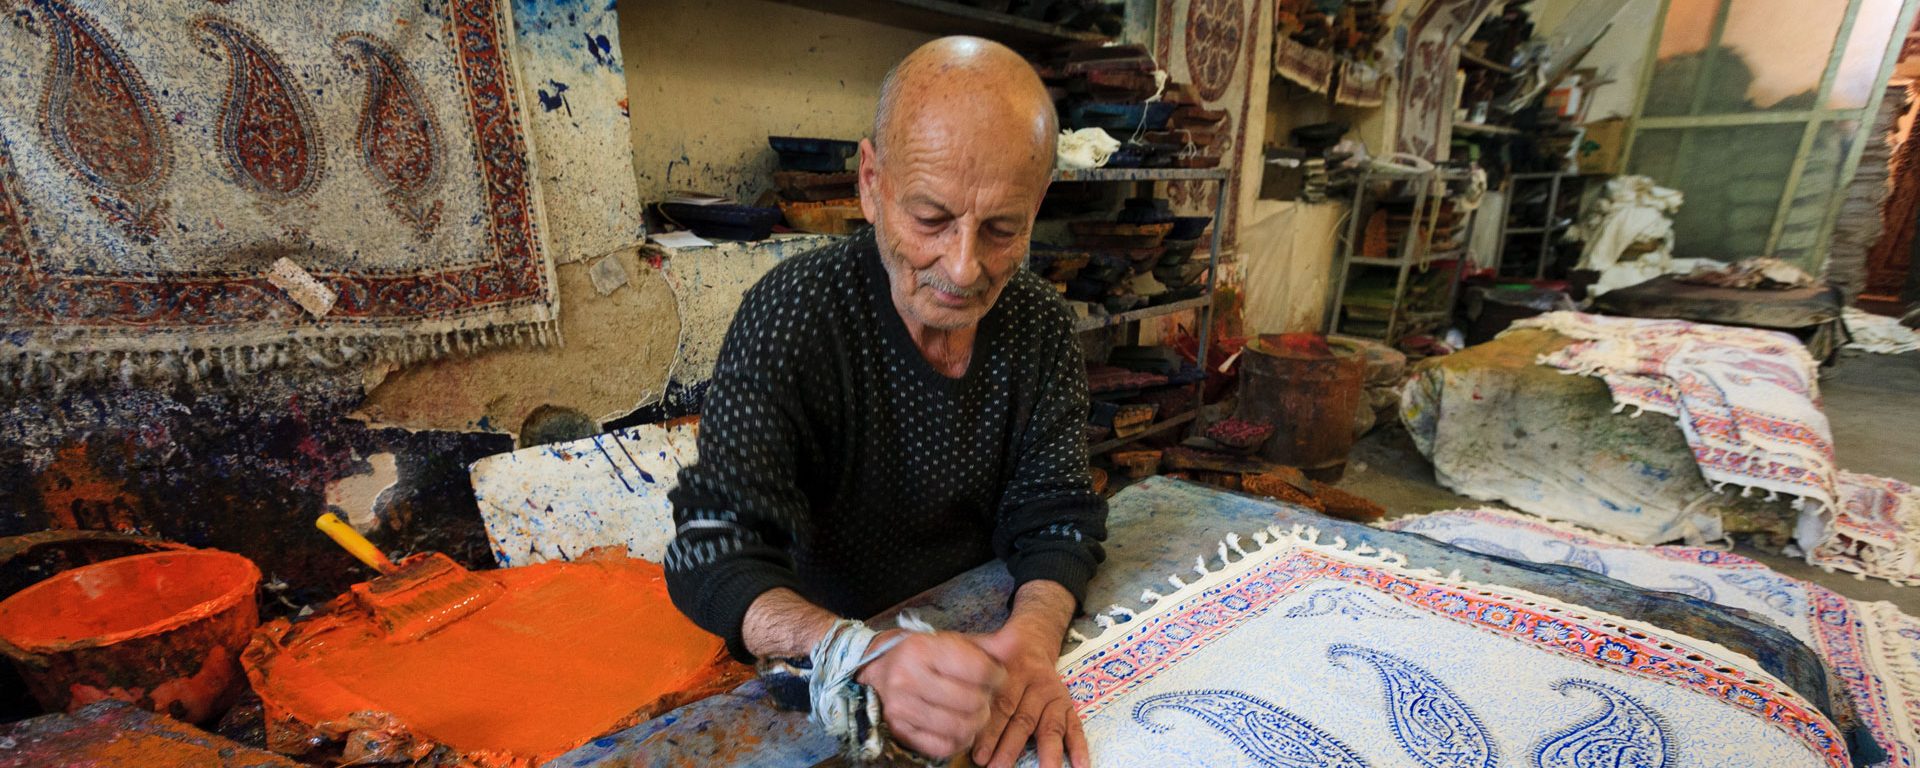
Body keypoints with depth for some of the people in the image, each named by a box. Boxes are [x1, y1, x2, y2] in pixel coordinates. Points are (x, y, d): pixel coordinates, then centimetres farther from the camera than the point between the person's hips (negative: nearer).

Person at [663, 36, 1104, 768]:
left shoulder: (1040, 324, -8)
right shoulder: (791, 316, -19)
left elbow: (1055, 513, -7)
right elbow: (712, 550, -23)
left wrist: (1034, 633, -28)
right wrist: (865, 655, -40)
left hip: (980, 630, 3)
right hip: (830, 677, -3)